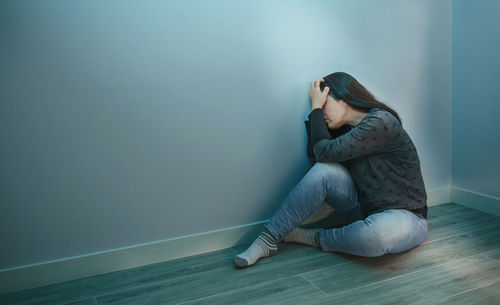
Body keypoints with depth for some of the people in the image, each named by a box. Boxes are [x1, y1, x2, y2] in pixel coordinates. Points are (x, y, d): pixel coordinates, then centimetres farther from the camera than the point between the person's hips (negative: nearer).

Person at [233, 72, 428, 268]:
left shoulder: (381, 122, -18)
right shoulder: (347, 130, 8)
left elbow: (326, 152, -23)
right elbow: (316, 159, -2)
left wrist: (316, 108, -11)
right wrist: (316, 112, -1)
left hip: (404, 217, -6)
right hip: (366, 211, 7)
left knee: (378, 234, -43)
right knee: (323, 171, -19)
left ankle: (315, 238, -13)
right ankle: (268, 239, -19)